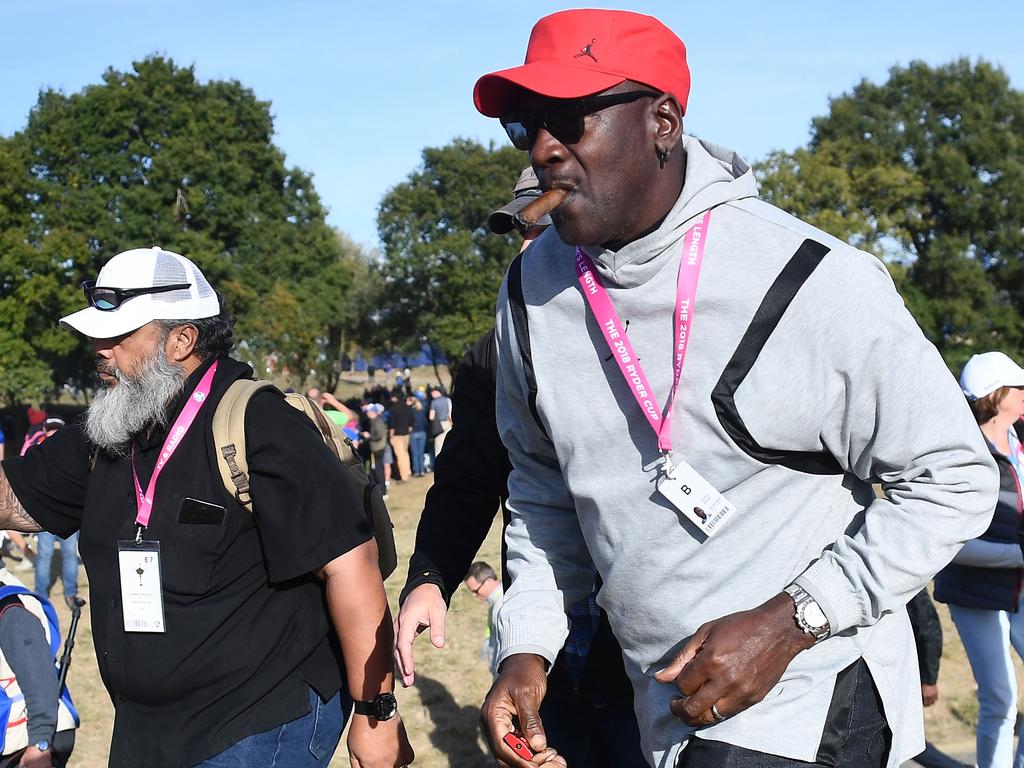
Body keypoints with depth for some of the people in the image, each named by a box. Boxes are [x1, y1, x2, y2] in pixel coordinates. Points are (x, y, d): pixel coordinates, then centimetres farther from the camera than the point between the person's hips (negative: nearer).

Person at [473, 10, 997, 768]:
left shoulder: (814, 283, -19)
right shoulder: (534, 290, -2)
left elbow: (954, 479, -12)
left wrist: (789, 622, -19)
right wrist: (526, 645, 1)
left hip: (808, 699, -5)